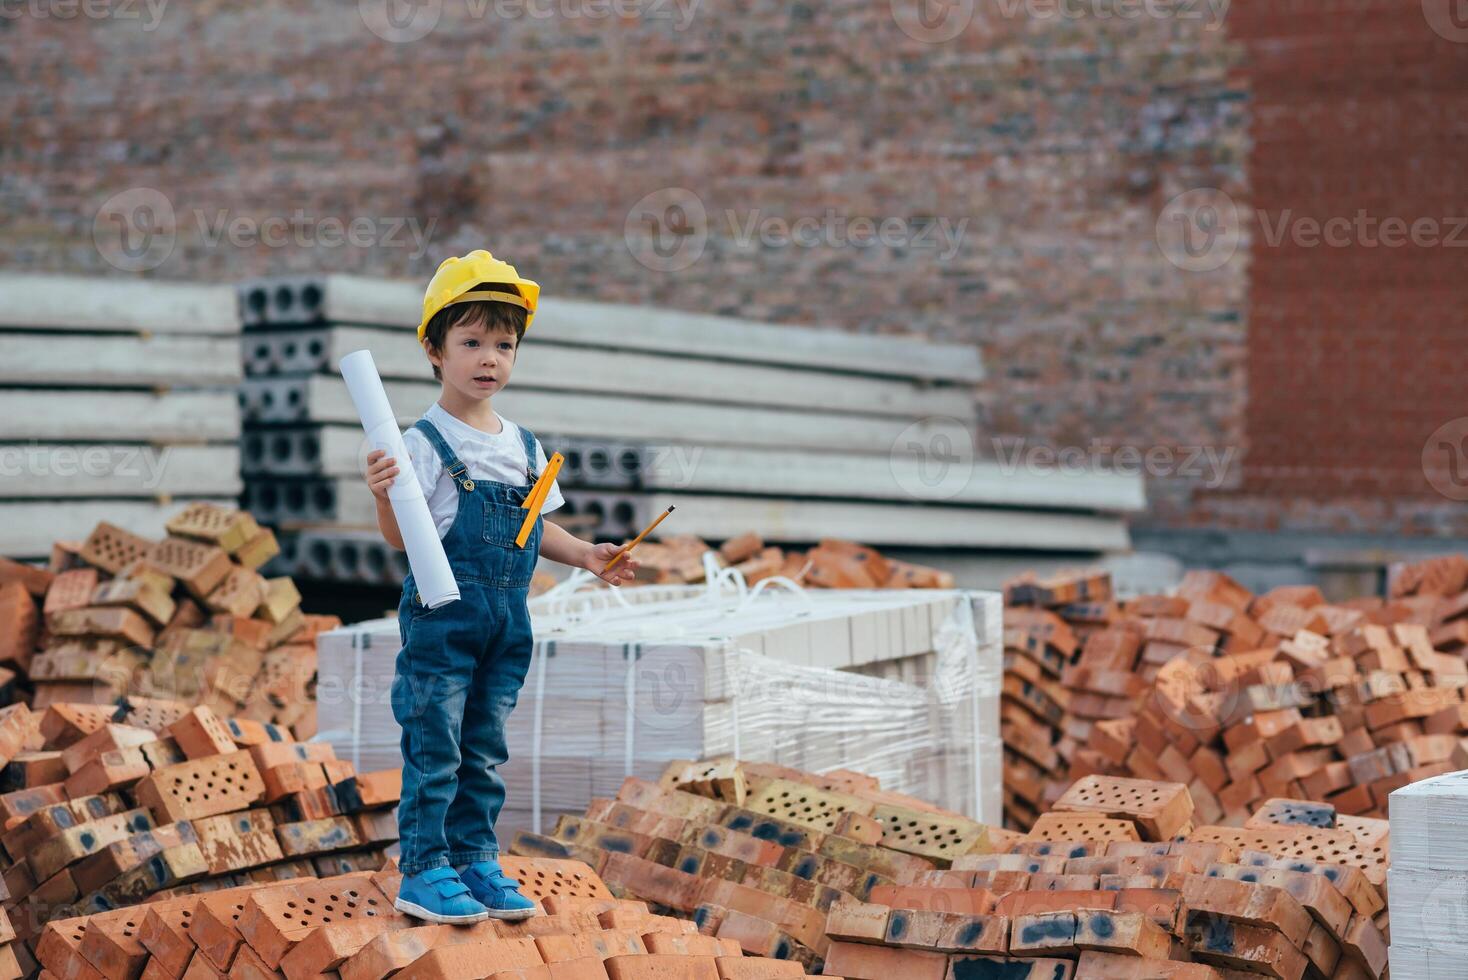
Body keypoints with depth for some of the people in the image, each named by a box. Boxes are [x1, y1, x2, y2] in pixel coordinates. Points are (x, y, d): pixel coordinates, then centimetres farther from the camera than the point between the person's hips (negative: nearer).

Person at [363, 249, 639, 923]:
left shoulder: (524, 446, 10)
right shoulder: (425, 442, -10)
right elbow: (399, 538, -13)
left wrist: (585, 555, 7)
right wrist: (384, 496, -32)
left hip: (507, 619, 6)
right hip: (441, 614, -6)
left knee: (484, 753, 13)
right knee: (434, 750, -2)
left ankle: (477, 861, 21)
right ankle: (423, 871, 5)